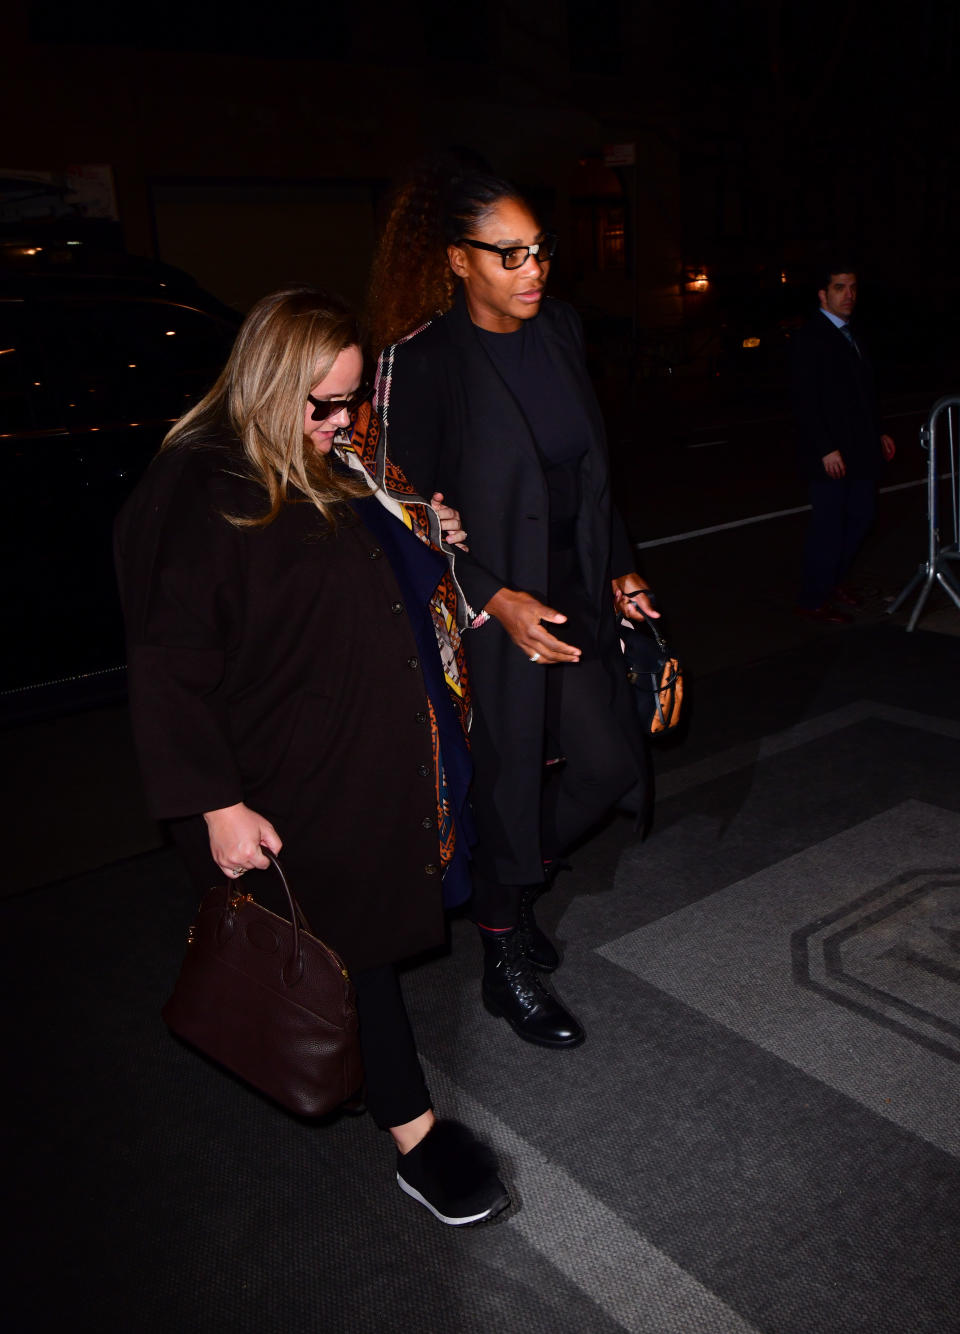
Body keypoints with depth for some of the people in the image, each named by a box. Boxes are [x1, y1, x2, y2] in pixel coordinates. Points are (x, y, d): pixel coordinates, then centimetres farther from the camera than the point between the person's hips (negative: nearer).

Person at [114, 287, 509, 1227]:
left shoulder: (332, 473, 7)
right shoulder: (194, 490, -19)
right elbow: (170, 668, -19)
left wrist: (426, 541, 5)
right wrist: (216, 805, -21)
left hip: (372, 752, 8)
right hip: (287, 787, -8)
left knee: (367, 927, 19)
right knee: (348, 939, 3)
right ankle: (413, 1132, 18)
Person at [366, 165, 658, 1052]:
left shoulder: (560, 331, 6)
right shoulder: (421, 360, -15)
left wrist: (619, 569, 9)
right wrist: (495, 602, -22)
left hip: (571, 595, 7)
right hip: (487, 613, -6)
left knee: (609, 763, 8)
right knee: (510, 785, 5)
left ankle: (512, 890, 36)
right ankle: (507, 969, 30)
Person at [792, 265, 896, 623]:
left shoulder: (850, 335, 16)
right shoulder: (811, 338, -11)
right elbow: (805, 401, -17)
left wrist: (878, 433, 16)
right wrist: (826, 449, -20)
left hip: (860, 450, 9)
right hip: (831, 453, -9)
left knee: (861, 516, 14)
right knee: (828, 525, -3)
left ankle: (833, 579, 30)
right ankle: (813, 599, 9)